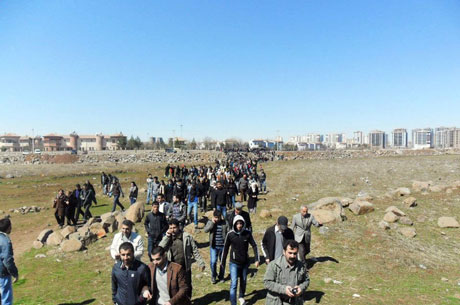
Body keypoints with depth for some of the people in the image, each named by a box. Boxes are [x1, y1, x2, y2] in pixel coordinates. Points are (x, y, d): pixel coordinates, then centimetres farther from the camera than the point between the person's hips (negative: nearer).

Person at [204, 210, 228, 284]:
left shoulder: (225, 223, -3)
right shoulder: (210, 222, -2)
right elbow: (205, 230, -15)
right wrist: (212, 223, -21)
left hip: (223, 246, 1)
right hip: (214, 246, -1)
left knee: (223, 262, 12)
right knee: (213, 262, -7)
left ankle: (221, 276, 32)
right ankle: (213, 276, 17)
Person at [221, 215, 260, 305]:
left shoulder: (247, 233, -11)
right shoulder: (230, 234, -14)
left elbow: (254, 246, -3)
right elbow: (225, 249, -4)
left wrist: (257, 259, -6)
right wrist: (223, 263, 1)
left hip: (245, 262, 3)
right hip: (234, 263, -2)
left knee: (243, 282, 19)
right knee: (234, 283, -10)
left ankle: (241, 296, 44)